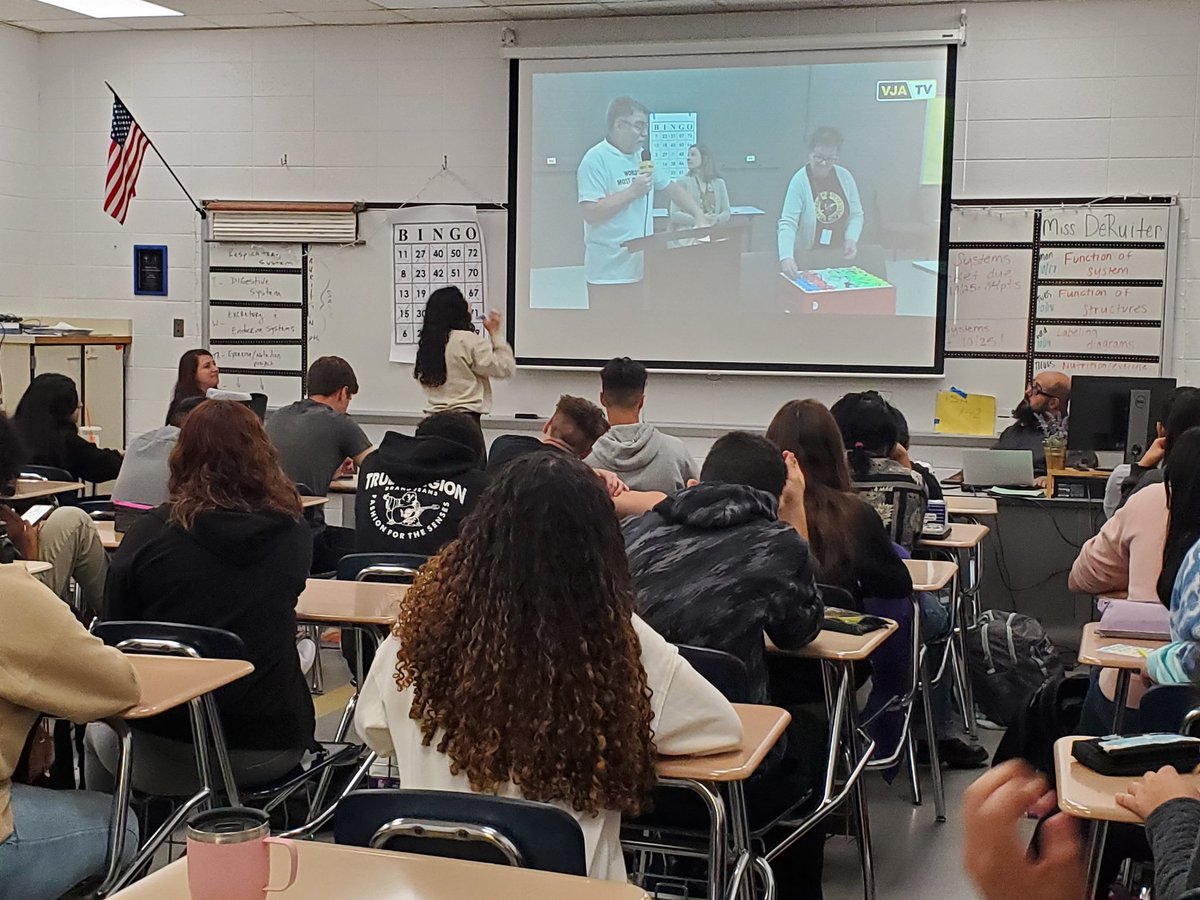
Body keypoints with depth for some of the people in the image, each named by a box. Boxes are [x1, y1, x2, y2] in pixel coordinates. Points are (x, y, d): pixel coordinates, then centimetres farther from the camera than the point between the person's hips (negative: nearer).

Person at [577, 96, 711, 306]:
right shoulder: (596, 160, -11)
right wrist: (632, 192, -17)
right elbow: (590, 213, -20)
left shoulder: (642, 156, 12)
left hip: (643, 267, 7)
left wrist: (699, 216, 11)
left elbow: (672, 187, 22)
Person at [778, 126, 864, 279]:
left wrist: (852, 238, -11)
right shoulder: (800, 180, -15)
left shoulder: (845, 176, -1)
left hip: (840, 256, 4)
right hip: (809, 258, -4)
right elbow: (788, 223, -21)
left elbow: (856, 214, 8)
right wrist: (786, 257, -35)